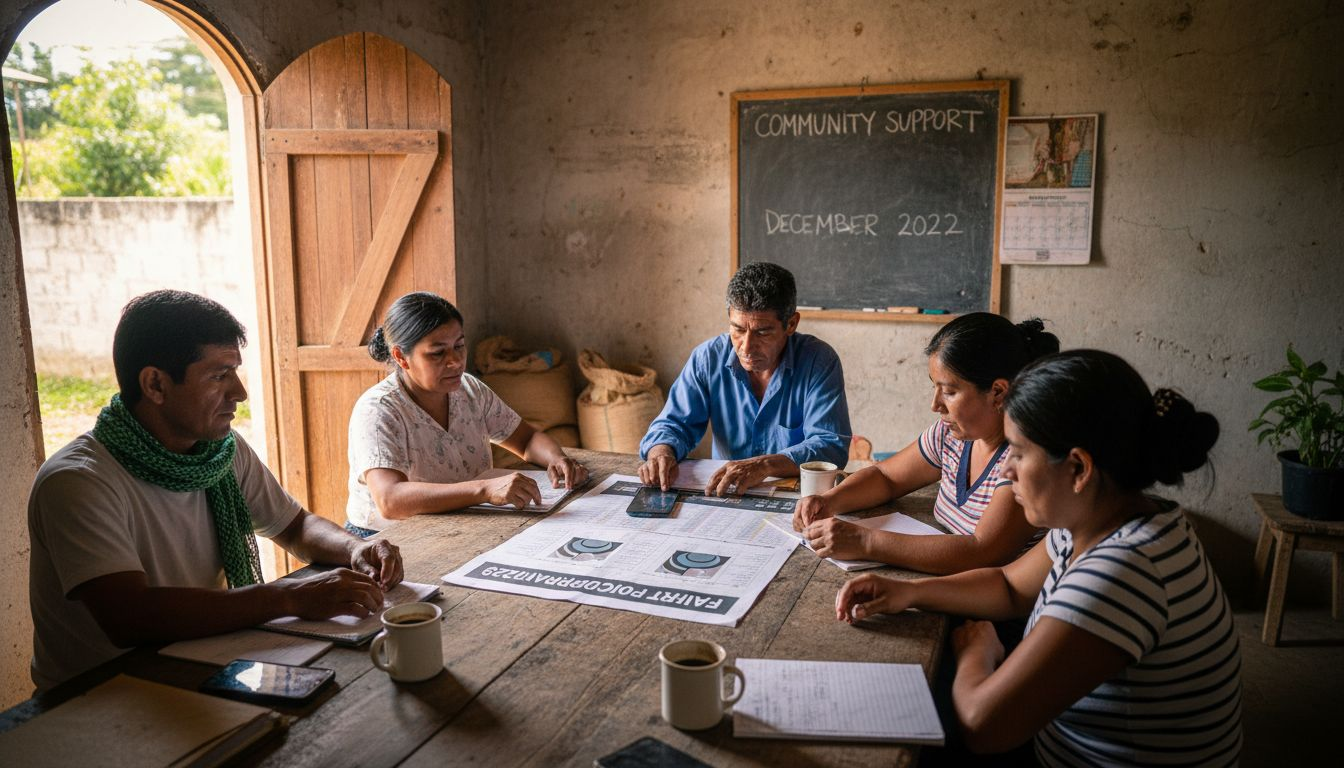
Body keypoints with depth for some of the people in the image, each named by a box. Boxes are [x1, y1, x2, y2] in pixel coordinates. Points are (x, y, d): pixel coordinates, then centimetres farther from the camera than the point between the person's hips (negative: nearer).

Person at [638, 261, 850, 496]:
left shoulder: (820, 361, -10)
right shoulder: (707, 358, -1)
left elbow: (831, 446, -16)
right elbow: (674, 424, 3)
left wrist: (765, 466, -31)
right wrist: (661, 454, -21)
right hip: (723, 497, 2)